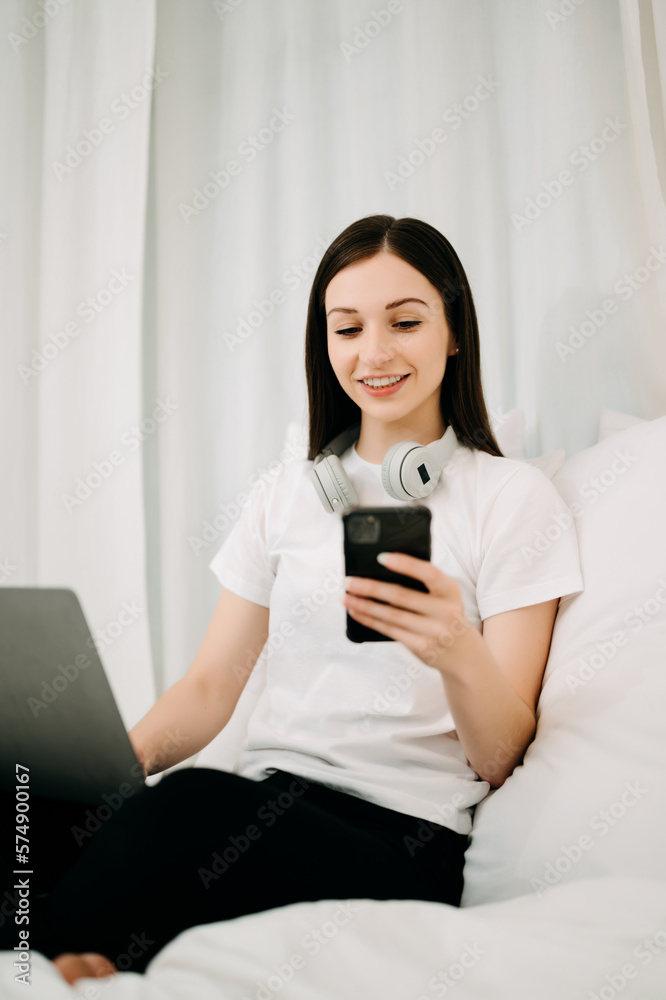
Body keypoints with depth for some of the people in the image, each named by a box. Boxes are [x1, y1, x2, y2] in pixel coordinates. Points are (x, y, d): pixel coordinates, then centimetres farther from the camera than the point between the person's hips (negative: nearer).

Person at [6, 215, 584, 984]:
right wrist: (122, 754, -11)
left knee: (192, 803, -33)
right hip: (260, 803, 3)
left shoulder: (514, 498, 2)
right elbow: (212, 683, 11)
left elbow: (501, 757, -2)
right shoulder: (288, 493, 15)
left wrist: (459, 655, -24)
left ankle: (64, 956, -16)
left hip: (402, 840, -2)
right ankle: (83, 957, -11)